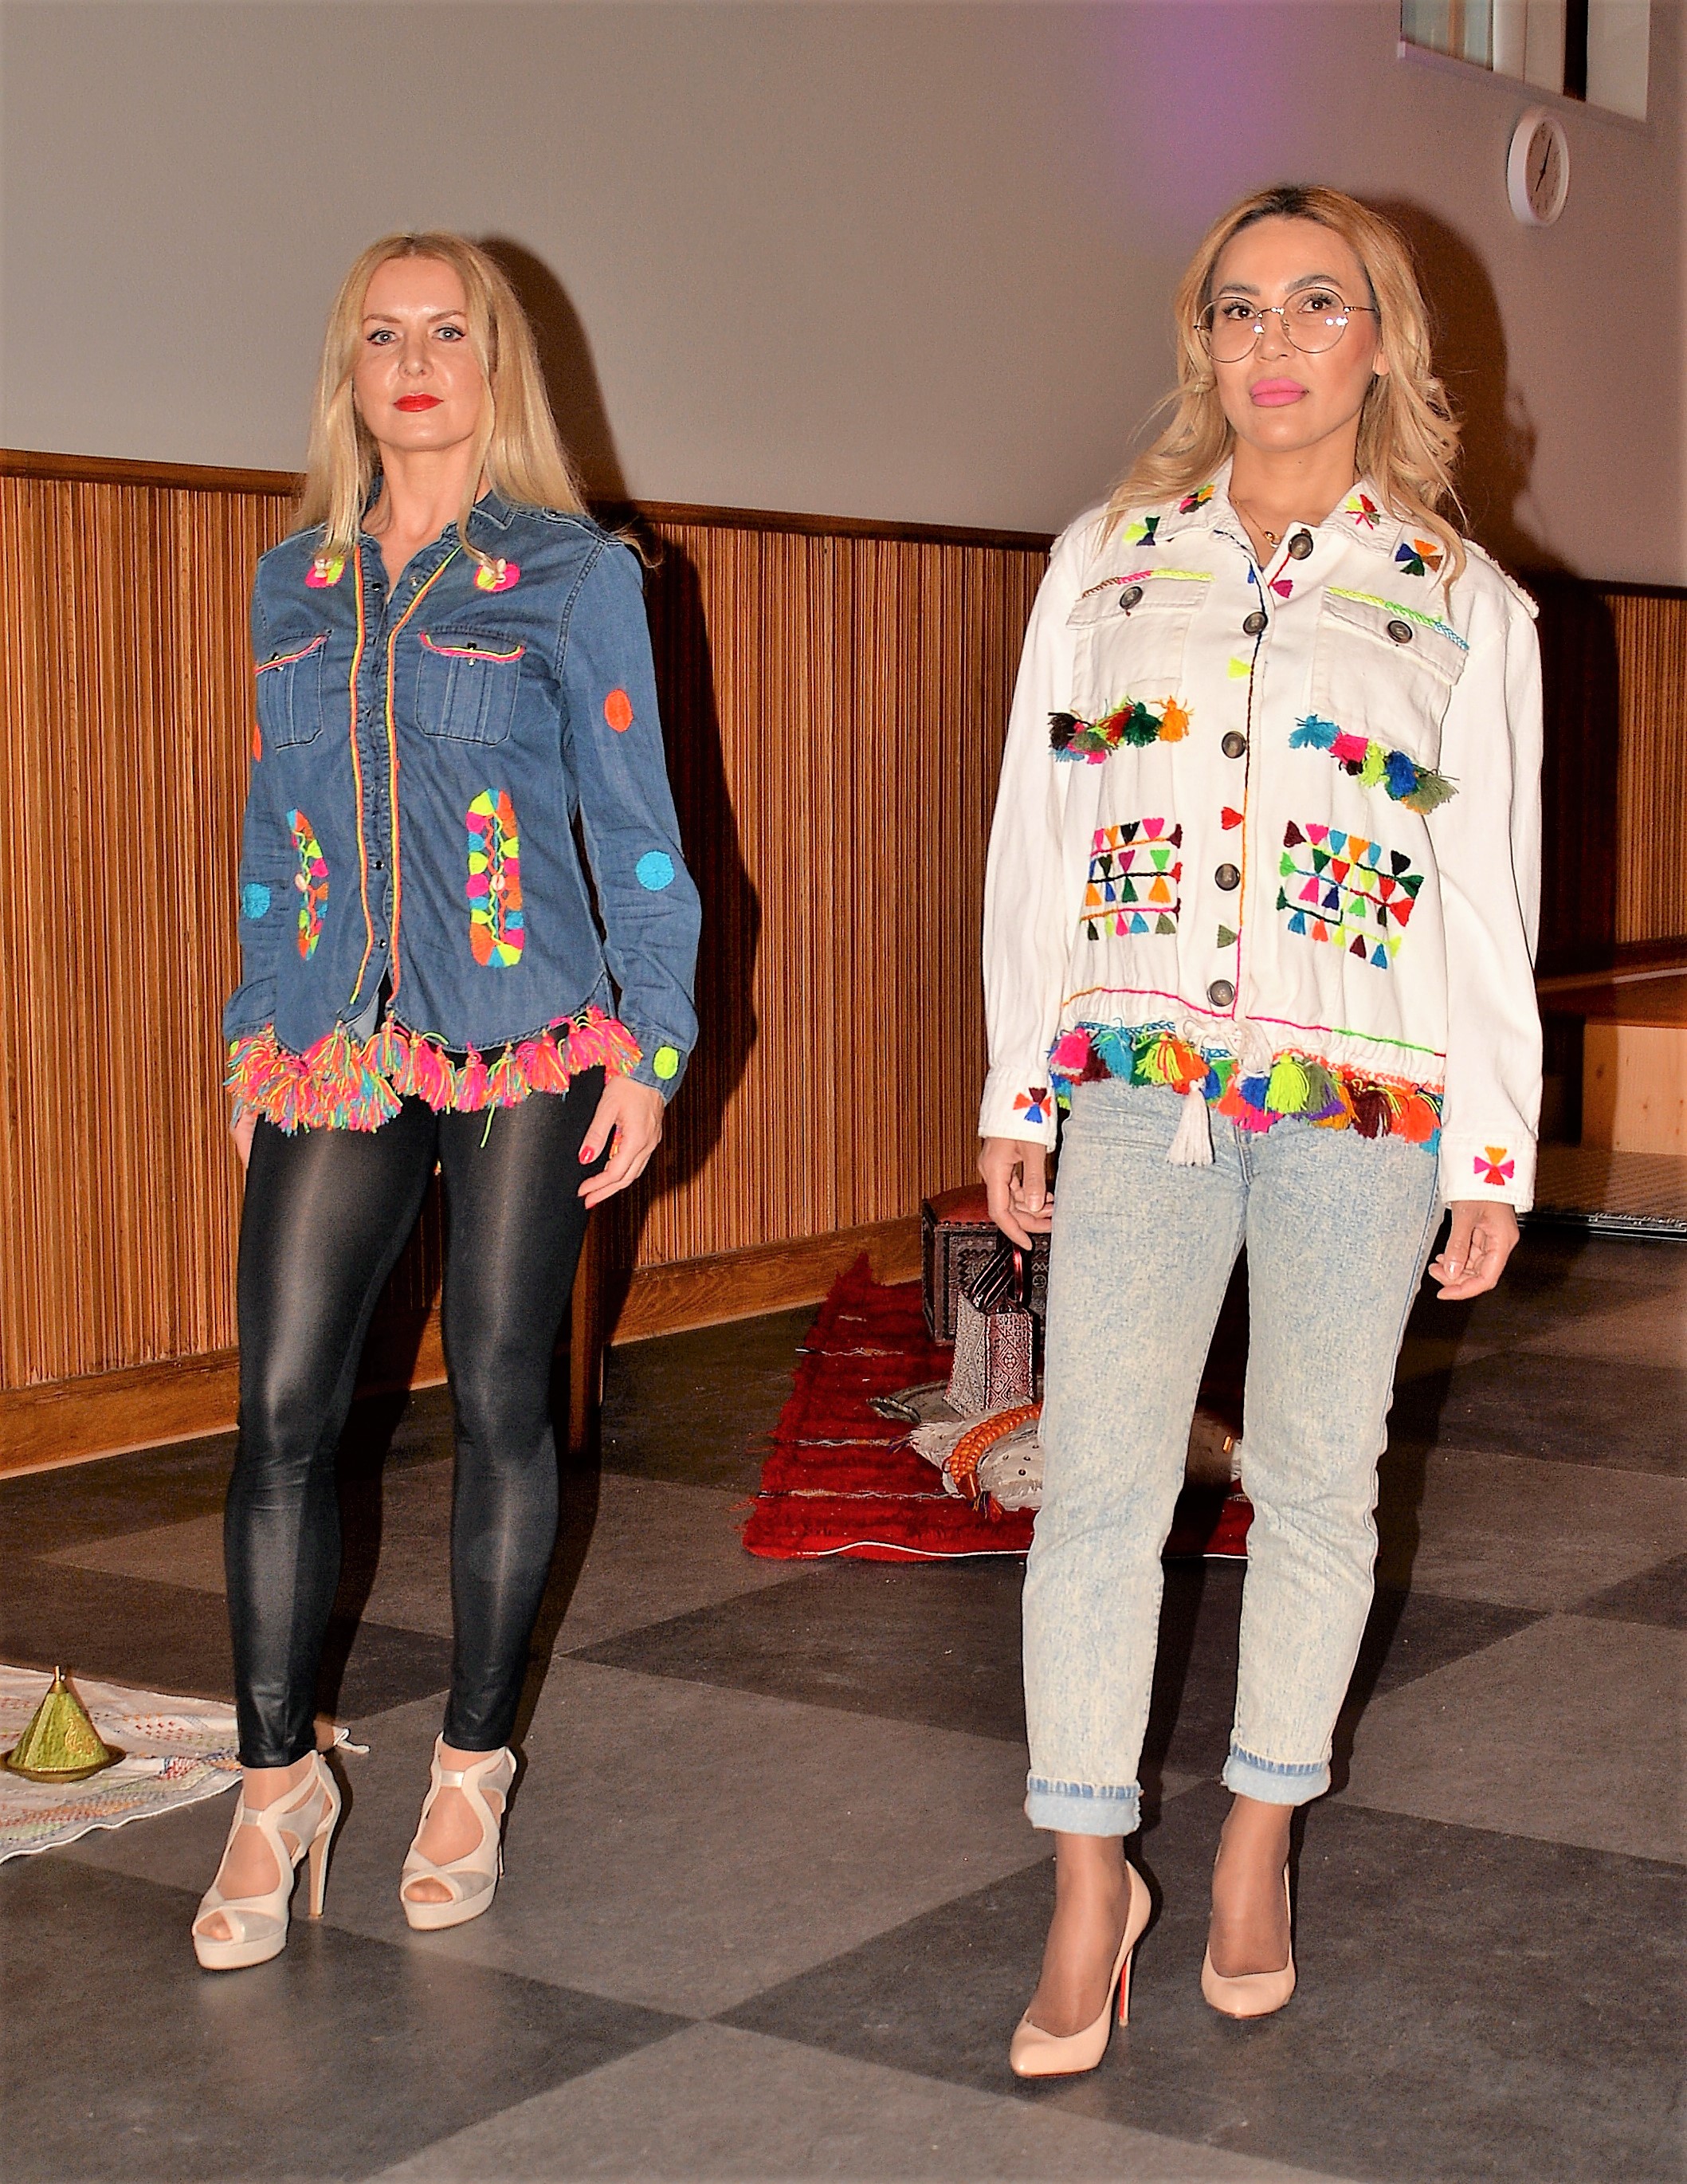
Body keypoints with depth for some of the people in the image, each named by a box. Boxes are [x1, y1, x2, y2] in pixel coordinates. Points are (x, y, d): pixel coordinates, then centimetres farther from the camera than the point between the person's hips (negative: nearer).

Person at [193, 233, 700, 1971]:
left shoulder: (574, 575, 1)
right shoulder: (294, 583, 12)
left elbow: (632, 822, 1)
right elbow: (271, 824, 18)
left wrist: (651, 1041, -5)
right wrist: (254, 1024, 15)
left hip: (525, 1046, -3)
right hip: (336, 1049, 3)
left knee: (501, 1402, 5)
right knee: (282, 1407, -3)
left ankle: (471, 1770, 20)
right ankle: (276, 1786, 10)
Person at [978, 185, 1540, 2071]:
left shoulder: (1462, 601, 5)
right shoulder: (1107, 560, 9)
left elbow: (1494, 892, 5)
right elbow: (1036, 834, 10)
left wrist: (1493, 1153, 2)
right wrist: (1016, 1093, 7)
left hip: (1364, 1103, -1)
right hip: (1139, 1088, 1)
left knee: (1315, 1484, 8)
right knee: (1096, 1482, -4)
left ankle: (1258, 1841, 25)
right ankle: (1089, 1887, 8)